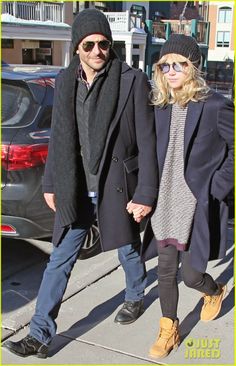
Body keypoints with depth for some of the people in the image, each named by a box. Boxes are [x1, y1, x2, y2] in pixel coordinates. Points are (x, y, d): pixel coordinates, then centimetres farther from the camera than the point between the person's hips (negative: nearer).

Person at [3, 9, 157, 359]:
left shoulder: (133, 81, -12)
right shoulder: (65, 81, 2)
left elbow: (147, 141, -11)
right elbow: (58, 138, 9)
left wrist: (146, 194, -13)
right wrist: (51, 183, 11)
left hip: (116, 186, -3)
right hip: (75, 187, 4)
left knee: (128, 250, 18)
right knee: (59, 260, 5)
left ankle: (135, 298, 48)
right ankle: (39, 336, 15)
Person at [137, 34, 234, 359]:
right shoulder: (160, 107, 4)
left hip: (197, 208, -4)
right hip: (164, 207, 5)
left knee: (191, 274, 2)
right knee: (166, 272, 12)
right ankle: (169, 331, 31)